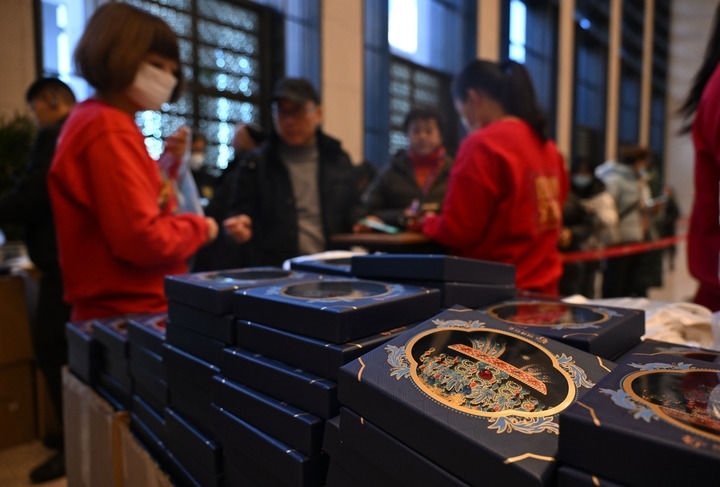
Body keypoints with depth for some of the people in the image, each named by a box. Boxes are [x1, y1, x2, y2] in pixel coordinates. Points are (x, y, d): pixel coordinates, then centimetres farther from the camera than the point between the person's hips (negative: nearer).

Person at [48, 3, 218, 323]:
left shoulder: (107, 122, 13)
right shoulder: (109, 130, -17)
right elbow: (143, 238, -24)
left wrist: (167, 165, 5)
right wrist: (199, 227, -8)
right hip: (128, 313, -10)